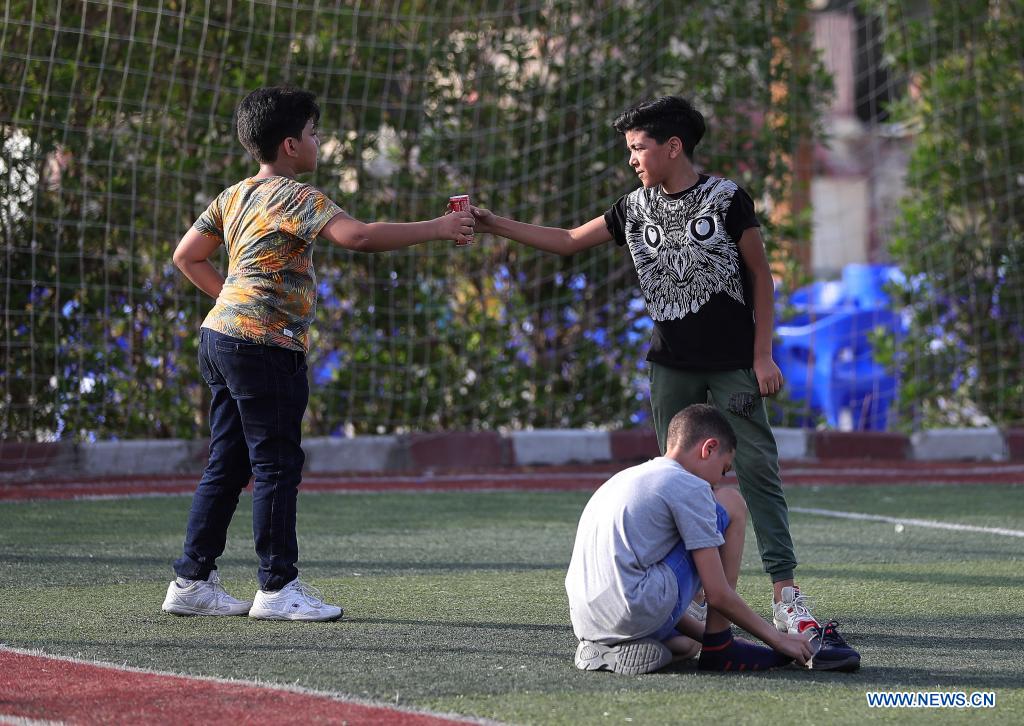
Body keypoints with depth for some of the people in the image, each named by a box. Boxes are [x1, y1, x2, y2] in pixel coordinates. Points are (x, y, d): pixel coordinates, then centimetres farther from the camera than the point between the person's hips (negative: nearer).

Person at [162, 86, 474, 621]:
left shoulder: (234, 197, 15)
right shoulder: (293, 197, -12)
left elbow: (187, 257, 21)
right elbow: (359, 237, -25)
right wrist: (439, 229, -18)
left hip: (222, 336, 9)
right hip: (264, 344, -9)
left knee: (227, 466, 12)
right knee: (277, 465, -4)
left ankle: (192, 581, 13)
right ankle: (277, 587, -1)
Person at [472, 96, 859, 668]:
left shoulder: (726, 199, -5)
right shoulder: (637, 209, 8)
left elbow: (761, 276, -2)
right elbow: (568, 241, 18)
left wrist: (763, 356, -7)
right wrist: (493, 224, 11)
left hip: (733, 366, -5)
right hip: (672, 368, 5)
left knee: (758, 471, -12)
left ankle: (787, 595, -15)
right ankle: (695, 597, 11)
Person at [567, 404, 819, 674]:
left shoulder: (625, 478, 25)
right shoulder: (690, 487, -1)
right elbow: (718, 594, -4)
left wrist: (701, 634, 30)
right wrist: (778, 639, 6)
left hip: (586, 624, 9)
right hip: (637, 614, -9)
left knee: (686, 645, 39)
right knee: (730, 503, 7)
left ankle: (603, 650, 10)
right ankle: (718, 646, 5)